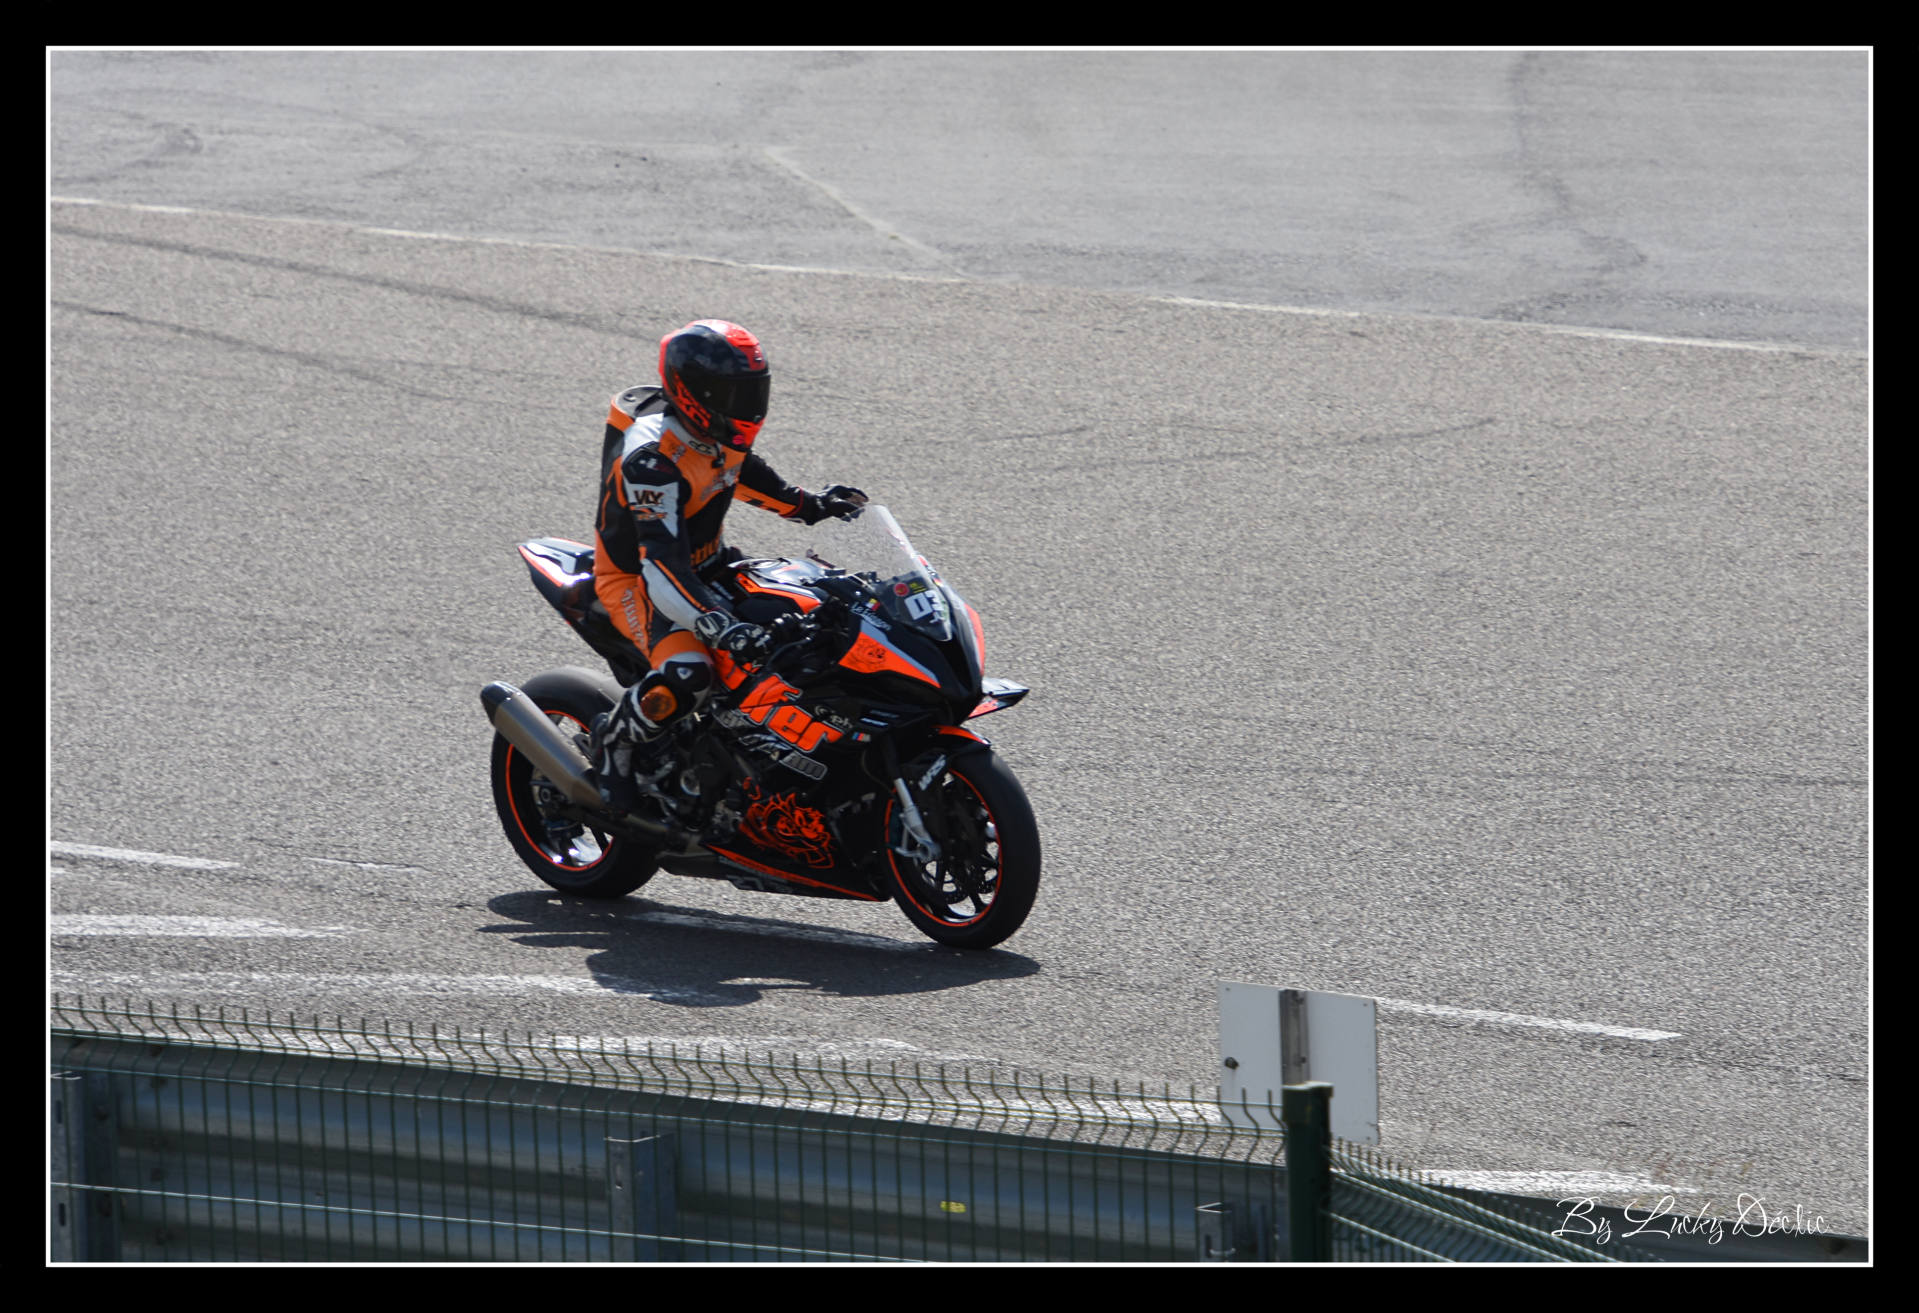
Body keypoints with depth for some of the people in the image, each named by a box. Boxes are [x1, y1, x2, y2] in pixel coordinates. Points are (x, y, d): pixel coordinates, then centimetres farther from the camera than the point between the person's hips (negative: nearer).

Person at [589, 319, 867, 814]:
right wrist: (724, 629, -52)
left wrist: (805, 504, 9)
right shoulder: (652, 457, -33)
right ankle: (616, 738, -5)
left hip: (708, 563, 9)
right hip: (635, 581, -9)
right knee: (686, 676, -35)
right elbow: (662, 562, -41)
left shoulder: (717, 433, -5)